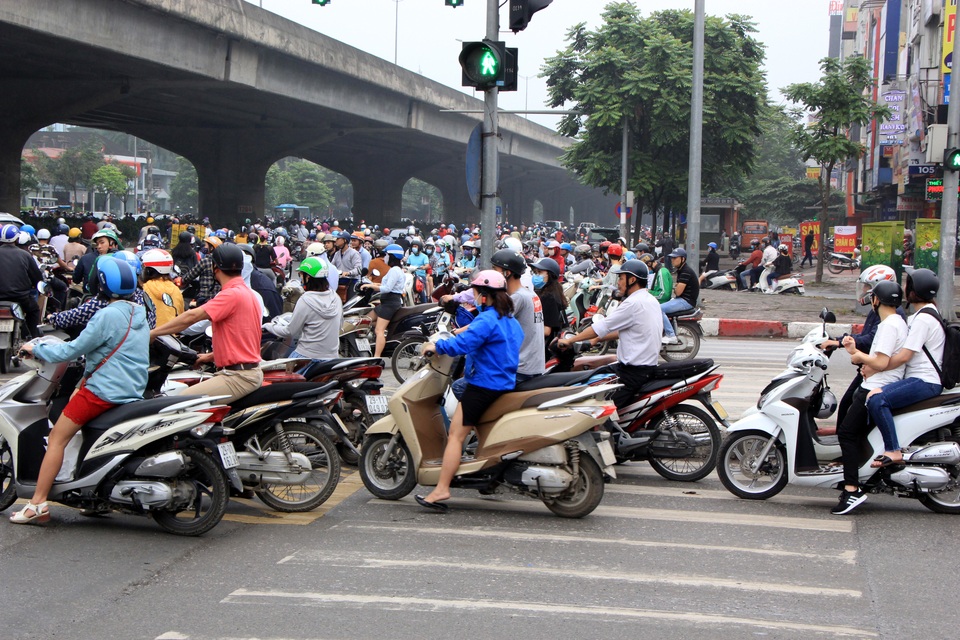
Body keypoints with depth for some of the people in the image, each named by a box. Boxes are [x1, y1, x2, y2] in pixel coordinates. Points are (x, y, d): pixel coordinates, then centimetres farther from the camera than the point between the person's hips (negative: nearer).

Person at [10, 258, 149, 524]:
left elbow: (74, 350, -13)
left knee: (56, 438, -2)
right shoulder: (139, 313, 11)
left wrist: (36, 350, 1)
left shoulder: (107, 315, -16)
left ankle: (38, 503, -7)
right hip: (133, 391, 9)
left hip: (103, 391, -9)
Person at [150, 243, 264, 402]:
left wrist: (152, 333, -13)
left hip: (238, 377, -10)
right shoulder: (247, 292, 17)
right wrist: (211, 356, 28)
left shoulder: (232, 294, -14)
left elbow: (191, 317, -18)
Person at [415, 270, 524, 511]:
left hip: (483, 386, -10)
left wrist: (436, 346, -13)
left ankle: (442, 489, -16)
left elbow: (461, 344, -27)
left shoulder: (486, 320, -16)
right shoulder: (512, 322, 13)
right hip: (505, 384, 10)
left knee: (456, 434, -10)